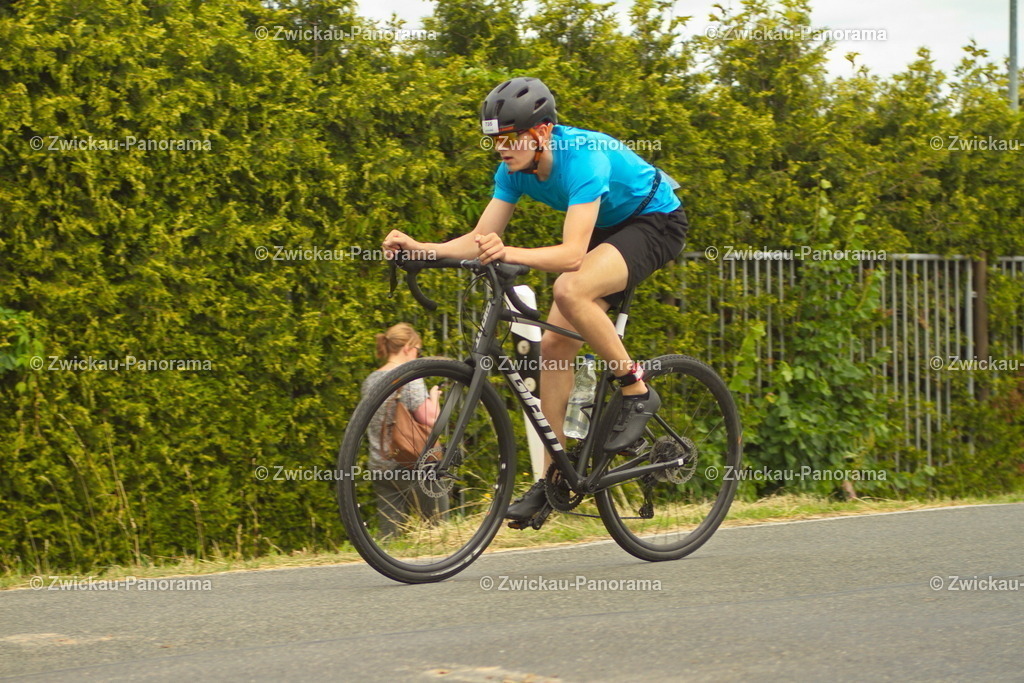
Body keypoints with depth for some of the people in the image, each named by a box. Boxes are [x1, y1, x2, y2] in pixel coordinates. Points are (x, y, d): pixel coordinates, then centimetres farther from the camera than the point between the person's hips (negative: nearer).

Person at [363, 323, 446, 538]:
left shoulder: (370, 380, 11)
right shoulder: (410, 379, -11)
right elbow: (430, 419, -18)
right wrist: (434, 397, 3)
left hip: (379, 467, 7)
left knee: (389, 536, 5)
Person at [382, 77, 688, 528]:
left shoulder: (582, 157, -33)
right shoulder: (514, 170, -10)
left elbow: (571, 254, -40)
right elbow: (479, 239, -9)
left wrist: (508, 253, -56)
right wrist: (418, 247, -25)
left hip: (656, 223, -8)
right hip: (607, 230, 8)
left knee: (570, 290, -33)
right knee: (554, 343, -3)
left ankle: (637, 391, -14)